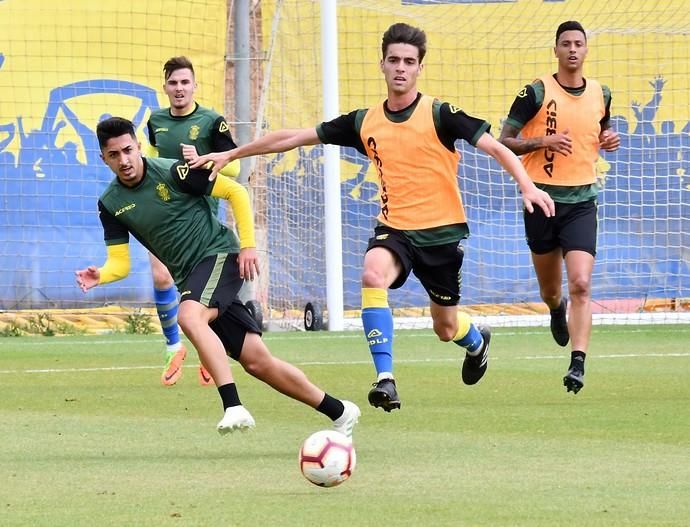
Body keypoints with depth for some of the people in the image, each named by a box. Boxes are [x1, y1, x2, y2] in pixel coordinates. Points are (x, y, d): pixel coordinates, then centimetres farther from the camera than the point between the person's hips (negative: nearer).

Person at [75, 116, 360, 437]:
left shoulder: (172, 171, -13)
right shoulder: (110, 204, 2)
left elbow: (236, 191, -6)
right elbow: (120, 263, 3)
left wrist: (248, 245, -10)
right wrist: (99, 276, -19)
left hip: (219, 254, -6)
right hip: (190, 278, 6)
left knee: (189, 316, -35)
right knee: (256, 361, 1)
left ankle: (233, 407, -39)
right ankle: (340, 412, 13)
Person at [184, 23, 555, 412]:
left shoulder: (440, 115, -9)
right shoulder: (365, 123, 2)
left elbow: (495, 148, -12)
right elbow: (295, 138, 8)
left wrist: (527, 186, -29)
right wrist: (229, 155, 11)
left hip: (441, 231, -2)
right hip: (394, 228, 2)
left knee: (446, 329, 9)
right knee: (373, 274, -32)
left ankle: (477, 340, 49)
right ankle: (385, 379, -31)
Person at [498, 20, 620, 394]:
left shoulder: (601, 94, 6)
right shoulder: (536, 92, -6)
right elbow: (504, 141, -4)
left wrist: (608, 141, 2)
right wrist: (544, 141, -19)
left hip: (581, 201, 1)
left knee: (581, 285, -17)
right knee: (550, 290, 13)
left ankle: (578, 364, -20)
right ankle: (557, 309, 51)